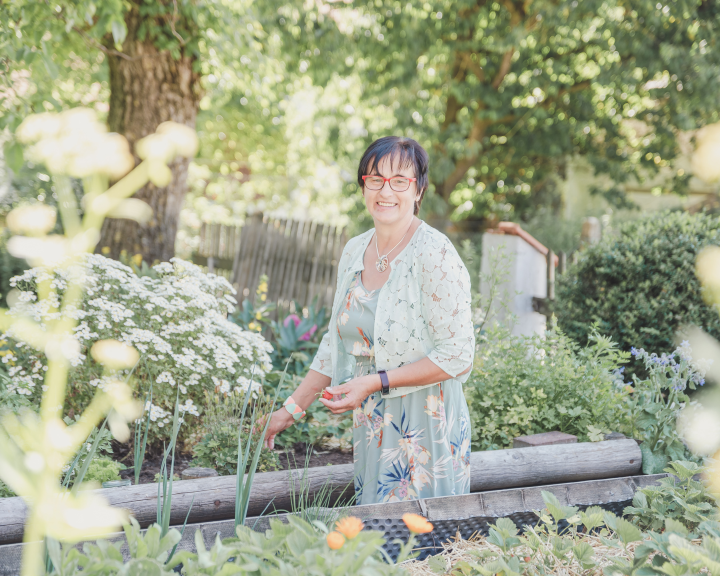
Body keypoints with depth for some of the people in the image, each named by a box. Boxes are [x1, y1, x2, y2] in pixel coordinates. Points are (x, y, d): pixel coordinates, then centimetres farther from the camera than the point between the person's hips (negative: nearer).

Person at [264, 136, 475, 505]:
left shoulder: (434, 255, -15)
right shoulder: (354, 252, 7)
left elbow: (457, 356, -17)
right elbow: (337, 343, 16)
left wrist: (375, 382, -21)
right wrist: (293, 408, 14)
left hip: (424, 428, -6)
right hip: (371, 424, 6)